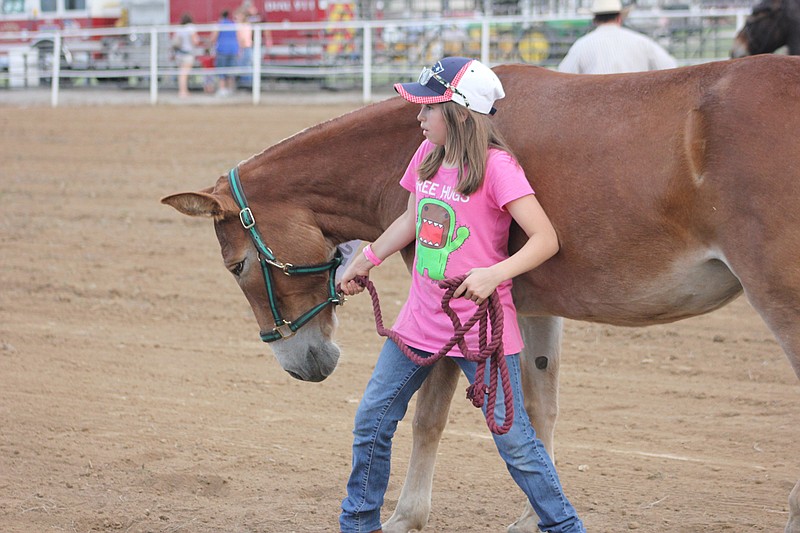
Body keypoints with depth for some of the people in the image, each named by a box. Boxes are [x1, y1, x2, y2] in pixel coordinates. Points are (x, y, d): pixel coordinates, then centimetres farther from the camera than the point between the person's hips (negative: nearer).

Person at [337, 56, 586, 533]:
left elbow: (546, 239, -22)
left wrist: (495, 274, -34)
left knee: (514, 440, -5)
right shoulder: (428, 155, 5)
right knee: (371, 422, 11)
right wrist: (367, 260, 29)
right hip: (422, 319, 7)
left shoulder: (496, 166, -17)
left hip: (481, 324, -7)